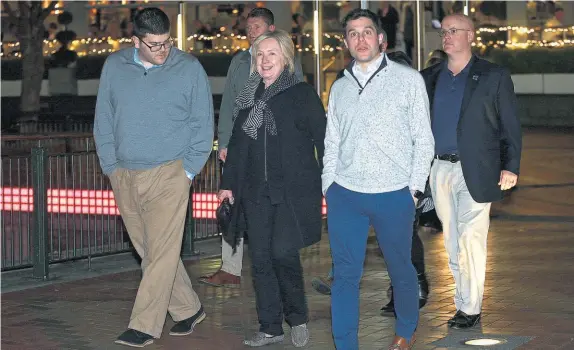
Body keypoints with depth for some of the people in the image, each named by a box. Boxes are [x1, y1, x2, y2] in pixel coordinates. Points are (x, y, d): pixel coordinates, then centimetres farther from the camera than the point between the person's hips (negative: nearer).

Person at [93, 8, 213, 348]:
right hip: (125, 177, 4)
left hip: (168, 175, -4)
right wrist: (111, 166, 5)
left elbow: (203, 123, 2)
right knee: (148, 251, 10)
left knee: (161, 252, -9)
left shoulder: (189, 67, -2)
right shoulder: (114, 66, 6)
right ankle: (189, 309, 23)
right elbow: (103, 120, 12)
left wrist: (188, 170, -3)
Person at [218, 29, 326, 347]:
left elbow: (323, 139, -4)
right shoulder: (249, 97, 14)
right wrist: (228, 183, 15)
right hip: (256, 192, 5)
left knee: (283, 253, -14)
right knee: (260, 259, 4)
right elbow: (237, 143, 20)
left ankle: (297, 317, 8)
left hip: (293, 191, -5)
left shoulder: (302, 94, -1)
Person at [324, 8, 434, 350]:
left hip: (394, 195, -3)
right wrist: (328, 187, 7)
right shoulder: (340, 87, 12)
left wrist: (415, 188, -5)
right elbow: (332, 143, 15)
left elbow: (423, 139, 0)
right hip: (345, 194, 3)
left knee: (401, 269, 10)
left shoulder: (409, 79, 1)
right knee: (345, 274, 2)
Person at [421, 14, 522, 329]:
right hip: (439, 170, 4)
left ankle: (471, 308, -4)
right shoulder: (429, 78, 12)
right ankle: (463, 304, 15)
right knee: (452, 242, 8)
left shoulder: (494, 77, 2)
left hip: (475, 171, -4)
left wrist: (510, 167, -8)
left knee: (470, 239, -9)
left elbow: (510, 125, 1)